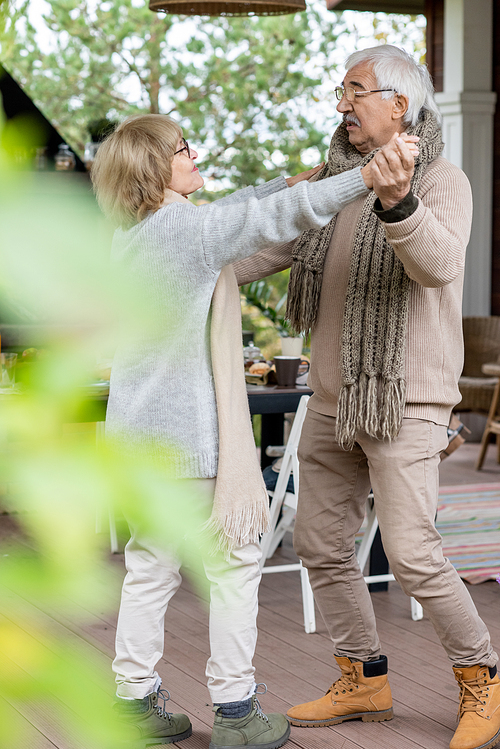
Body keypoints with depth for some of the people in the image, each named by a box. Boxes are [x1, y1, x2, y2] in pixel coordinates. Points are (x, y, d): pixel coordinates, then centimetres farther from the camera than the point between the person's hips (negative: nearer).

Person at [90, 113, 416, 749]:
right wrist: (368, 176, -31)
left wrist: (290, 182, 28)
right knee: (234, 562, 3)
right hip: (191, 429, -8)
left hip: (137, 432, 9)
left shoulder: (131, 237, 11)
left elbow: (227, 216, 25)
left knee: (151, 566, 14)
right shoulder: (187, 227, -15)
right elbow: (275, 219, -26)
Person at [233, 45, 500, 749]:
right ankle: (364, 680, 24)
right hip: (333, 398, 8)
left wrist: (398, 203, -48)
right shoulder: (335, 187, 11)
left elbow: (438, 264, -29)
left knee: (411, 552, -13)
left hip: (405, 400, -7)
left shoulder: (443, 181, -10)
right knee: (322, 544, 10)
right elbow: (269, 247, 13)